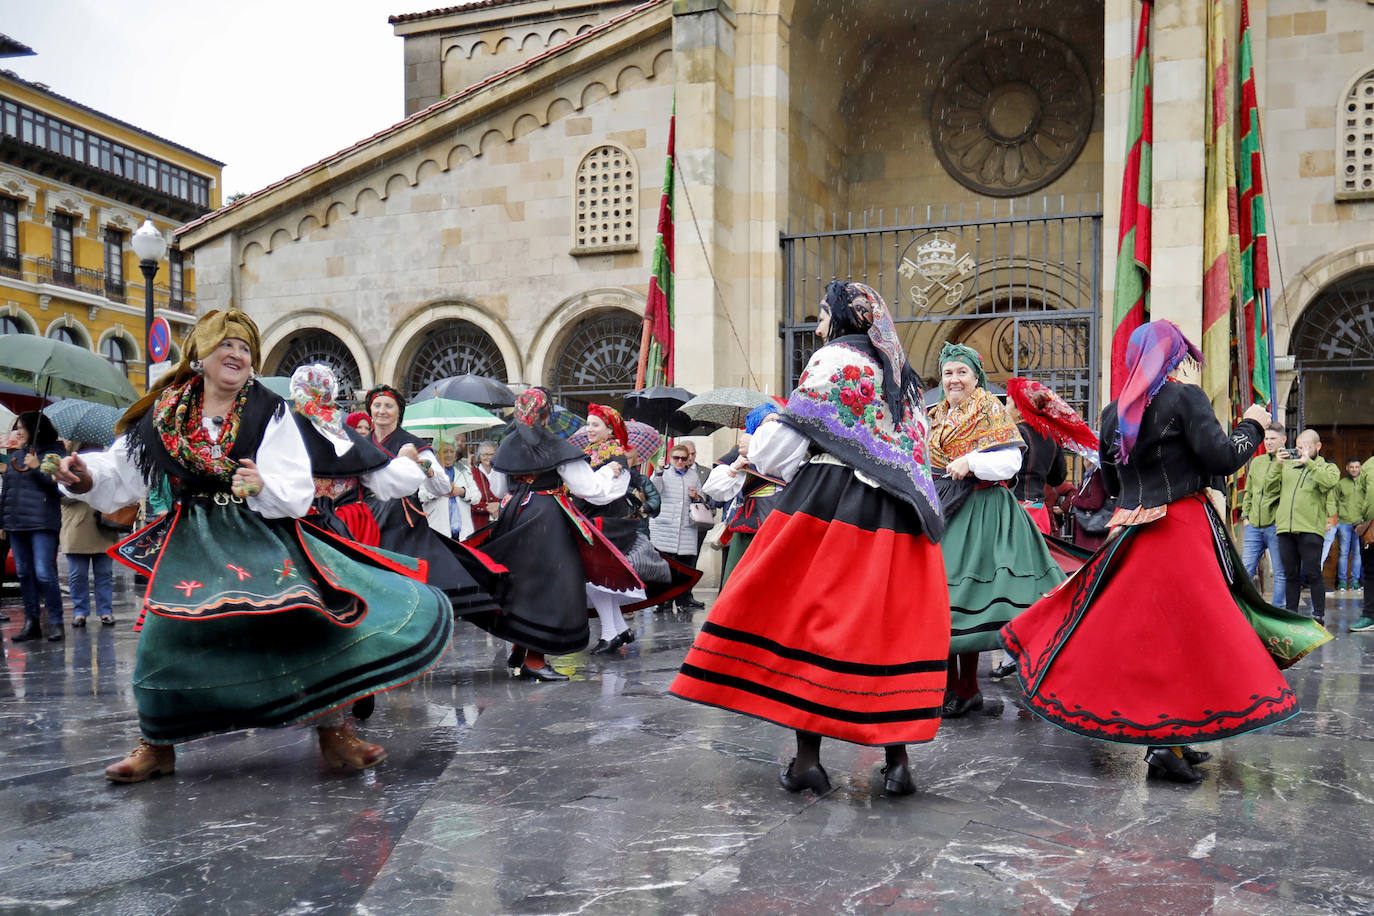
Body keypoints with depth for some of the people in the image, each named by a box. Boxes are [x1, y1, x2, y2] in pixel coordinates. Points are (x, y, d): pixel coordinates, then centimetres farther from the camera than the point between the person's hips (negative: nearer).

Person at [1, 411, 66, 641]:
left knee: (44, 573, -11)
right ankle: (31, 623, 14)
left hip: (42, 524, -7)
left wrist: (37, 468, -16)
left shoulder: (51, 454, -1)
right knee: (24, 574, 8)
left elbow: (60, 487, -10)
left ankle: (55, 623, -3)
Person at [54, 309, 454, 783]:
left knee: (314, 618, -13)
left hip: (265, 538, -1)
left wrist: (264, 487, -29)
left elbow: (299, 493, -9)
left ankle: (334, 733, -1)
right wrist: (87, 476, -18)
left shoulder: (270, 412, -3)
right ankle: (157, 745, 12)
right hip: (194, 543, 1)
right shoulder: (164, 413, 3)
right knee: (165, 632, -10)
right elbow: (122, 471, 3)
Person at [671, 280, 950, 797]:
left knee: (809, 617, -1)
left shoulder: (835, 360, -2)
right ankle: (897, 760, 5)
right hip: (896, 521, 7)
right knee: (892, 627, 6)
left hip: (829, 507, -6)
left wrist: (760, 455, 13)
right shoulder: (904, 377, 20)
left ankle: (808, 758, -1)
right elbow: (914, 452, 20)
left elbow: (790, 437, -7)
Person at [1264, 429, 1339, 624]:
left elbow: (1329, 481, -14)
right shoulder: (1288, 465, 19)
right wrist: (1278, 467, 1)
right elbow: (1270, 489, 13)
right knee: (1291, 575, 9)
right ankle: (1291, 613, 16)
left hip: (1310, 529, -4)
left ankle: (1319, 615, 5)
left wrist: (1309, 462, -17)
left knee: (1313, 574, -3)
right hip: (1285, 528, 4)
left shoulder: (1328, 467, 10)